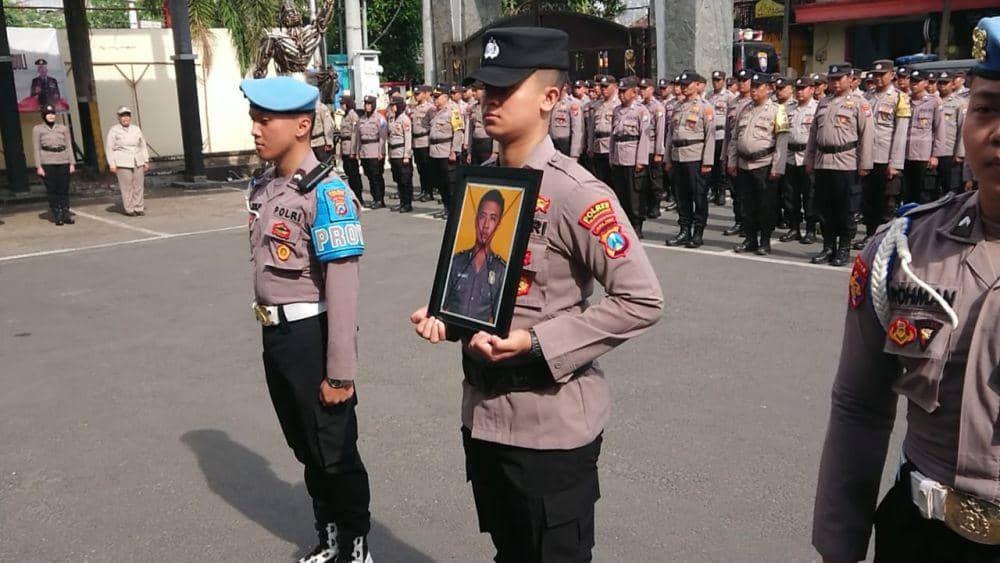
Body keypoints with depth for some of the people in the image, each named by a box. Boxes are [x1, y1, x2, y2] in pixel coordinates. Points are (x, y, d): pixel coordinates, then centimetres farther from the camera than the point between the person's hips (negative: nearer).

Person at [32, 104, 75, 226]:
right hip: (47, 163, -2)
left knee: (64, 190, 1)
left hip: (63, 162, 2)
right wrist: (39, 166, -4)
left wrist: (72, 163, 3)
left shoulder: (63, 128, 10)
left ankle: (66, 215, 6)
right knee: (52, 190, -1)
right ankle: (57, 217, 3)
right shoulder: (37, 129, 5)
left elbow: (69, 146, 10)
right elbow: (36, 149, 2)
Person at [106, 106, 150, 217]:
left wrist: (146, 160, 13)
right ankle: (129, 209, -1)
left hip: (138, 162, 4)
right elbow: (109, 148, 1)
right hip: (122, 163, -4)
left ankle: (139, 208, 9)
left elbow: (143, 146, 18)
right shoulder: (114, 130, 2)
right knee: (126, 187, -6)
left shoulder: (136, 129, 14)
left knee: (139, 185, 1)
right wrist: (112, 164, -5)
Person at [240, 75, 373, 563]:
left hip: (312, 334, -8)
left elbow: (342, 287, -20)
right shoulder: (261, 186, 7)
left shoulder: (325, 192, -18)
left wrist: (340, 371, -20)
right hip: (275, 334, 8)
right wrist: (270, 333, 20)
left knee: (335, 452, 8)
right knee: (305, 447, 22)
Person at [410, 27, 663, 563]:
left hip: (552, 423, -7)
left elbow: (642, 300, -21)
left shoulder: (576, 193, -18)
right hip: (482, 414, 7)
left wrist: (535, 343, -24)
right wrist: (444, 316, -3)